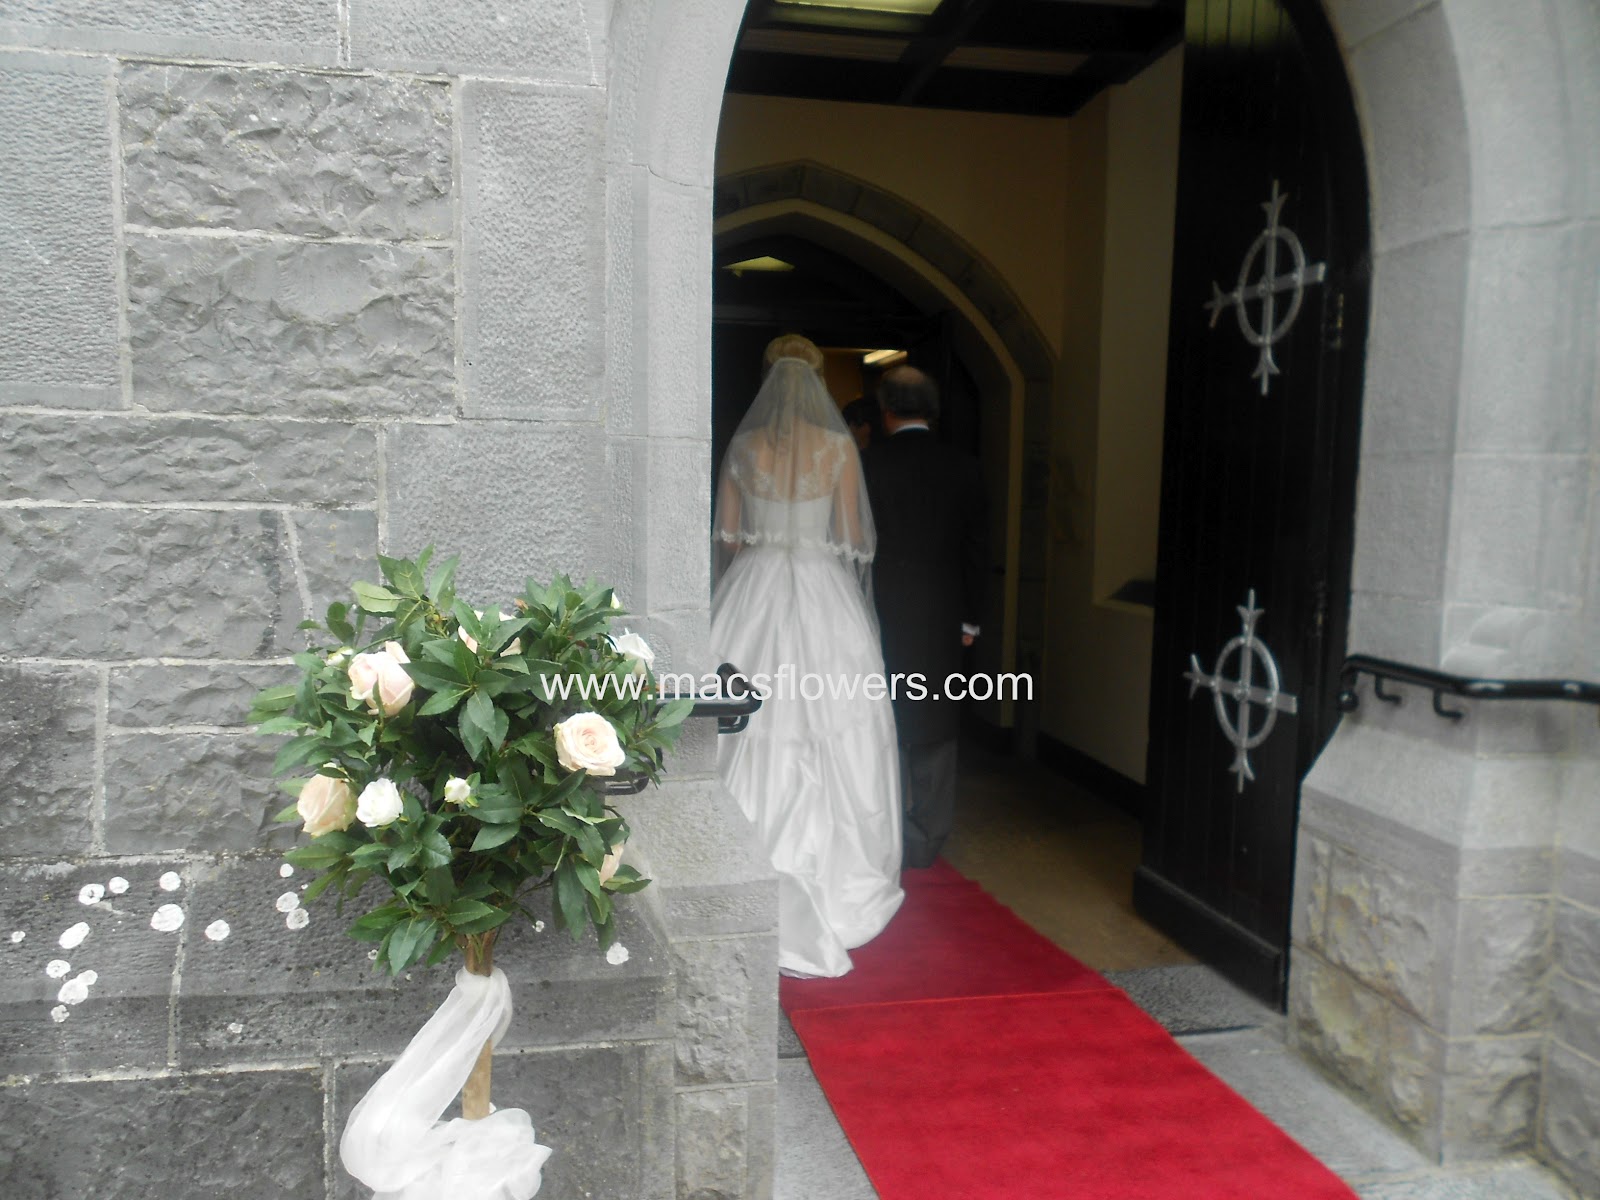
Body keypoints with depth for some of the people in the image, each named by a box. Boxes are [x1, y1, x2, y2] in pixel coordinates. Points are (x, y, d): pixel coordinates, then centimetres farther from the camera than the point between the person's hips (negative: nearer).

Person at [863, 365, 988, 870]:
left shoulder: (867, 464, -9)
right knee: (935, 731, 11)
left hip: (881, 617, -2)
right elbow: (976, 549, 5)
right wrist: (969, 619, 13)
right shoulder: (962, 468, 1)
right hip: (941, 620, 3)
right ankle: (928, 841, 19)